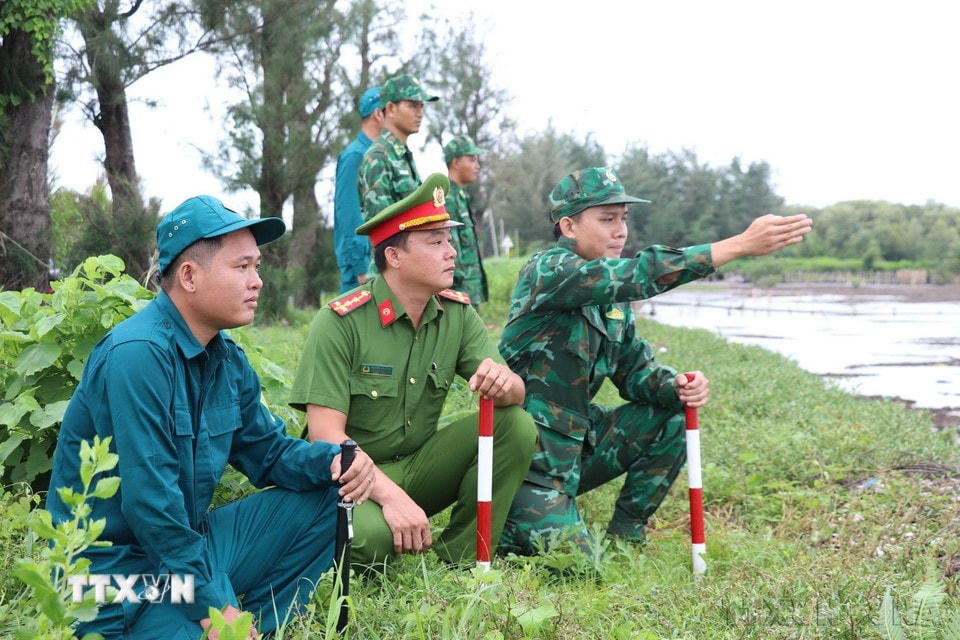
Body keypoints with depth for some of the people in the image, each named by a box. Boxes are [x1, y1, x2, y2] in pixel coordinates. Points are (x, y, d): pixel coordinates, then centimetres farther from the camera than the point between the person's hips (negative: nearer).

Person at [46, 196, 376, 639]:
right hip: (118, 565, -9)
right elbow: (149, 502, -25)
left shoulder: (228, 360, 7)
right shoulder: (139, 354, -22)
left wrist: (333, 460, -7)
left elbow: (268, 450, 16)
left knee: (324, 496, 5)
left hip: (189, 542, 9)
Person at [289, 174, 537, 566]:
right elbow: (326, 434, -20)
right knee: (368, 535, -38)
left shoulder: (457, 313, 2)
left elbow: (517, 394, -4)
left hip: (420, 466, 6)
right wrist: (391, 496, -31)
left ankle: (459, 561, -7)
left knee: (516, 425, -15)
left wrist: (503, 382, -30)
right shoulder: (340, 322, -15)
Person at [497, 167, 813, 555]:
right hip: (532, 454, -8)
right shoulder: (547, 271, -18)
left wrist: (675, 387, -16)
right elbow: (639, 275, -32)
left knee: (674, 416, 2)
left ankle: (625, 534, 10)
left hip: (579, 441, 8)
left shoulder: (613, 299, 9)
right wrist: (741, 245, -36)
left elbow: (635, 370, 9)